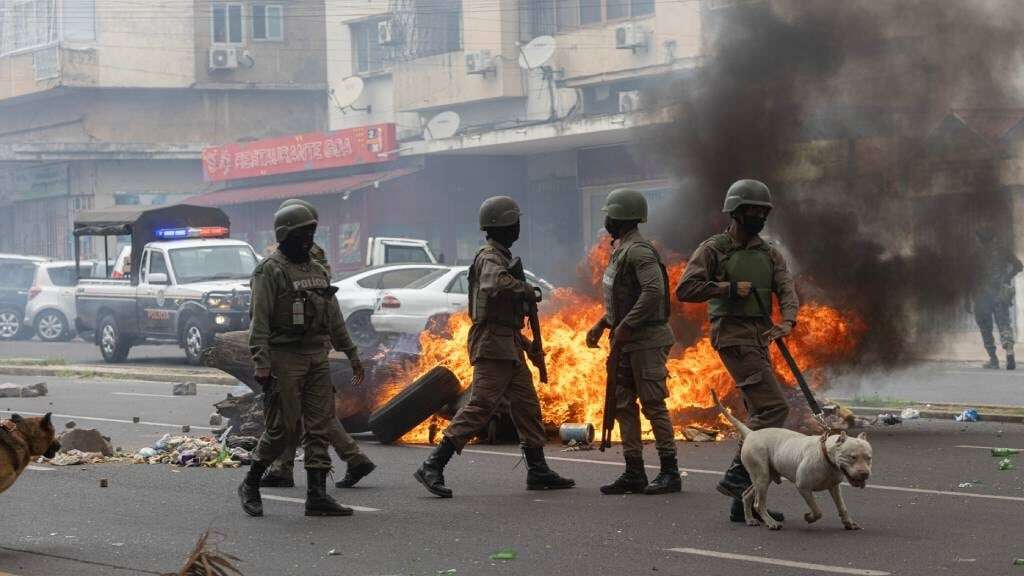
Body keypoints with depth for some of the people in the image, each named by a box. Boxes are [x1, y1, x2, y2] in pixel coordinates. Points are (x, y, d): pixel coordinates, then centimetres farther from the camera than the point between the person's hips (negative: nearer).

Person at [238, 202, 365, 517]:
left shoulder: (317, 271, 16)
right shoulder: (270, 271, -8)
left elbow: (333, 317, 21)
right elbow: (259, 320, -14)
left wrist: (352, 354, 19)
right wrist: (261, 365, -21)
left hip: (317, 358, 7)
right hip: (285, 358, -7)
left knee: (320, 426, 2)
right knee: (282, 428, -6)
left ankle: (317, 494, 3)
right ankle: (250, 485, 12)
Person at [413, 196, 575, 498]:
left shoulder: (501, 258, 20)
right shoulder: (490, 258, -12)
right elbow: (494, 285, -37)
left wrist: (527, 344, 24)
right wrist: (525, 288, -19)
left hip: (509, 347, 10)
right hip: (492, 346, -10)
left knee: (527, 406, 12)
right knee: (480, 406, -14)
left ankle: (538, 472, 18)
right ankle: (432, 467, -16)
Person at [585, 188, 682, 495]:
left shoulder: (638, 251, -16)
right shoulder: (621, 250, 16)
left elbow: (654, 291, -28)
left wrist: (625, 326, -24)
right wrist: (603, 324, 16)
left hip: (647, 340, -10)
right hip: (627, 343, 10)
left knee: (653, 404, -7)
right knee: (623, 405, 9)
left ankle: (670, 473, -2)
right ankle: (634, 473, 12)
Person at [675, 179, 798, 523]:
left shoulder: (769, 255, 15)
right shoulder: (713, 249, -2)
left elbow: (786, 291, 0)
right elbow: (685, 289, -11)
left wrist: (787, 321, -20)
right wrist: (729, 288, -15)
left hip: (760, 336, 7)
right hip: (732, 332, -7)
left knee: (759, 415, 6)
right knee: (773, 407, -19)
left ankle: (744, 502, 9)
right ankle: (737, 476, -17)